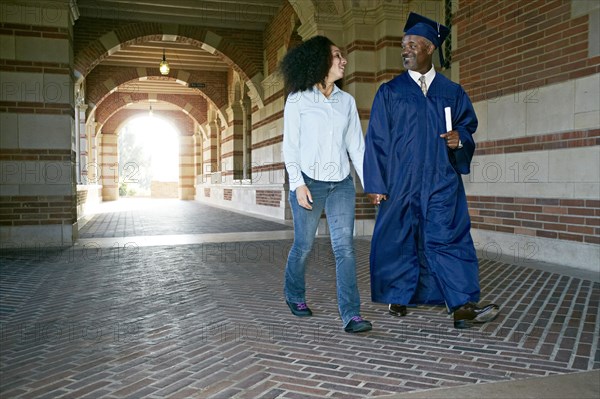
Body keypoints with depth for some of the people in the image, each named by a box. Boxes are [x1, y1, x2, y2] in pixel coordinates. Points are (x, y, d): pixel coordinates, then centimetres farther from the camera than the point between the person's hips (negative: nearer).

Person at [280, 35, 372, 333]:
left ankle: (350, 315, -6)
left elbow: (356, 145, 11)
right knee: (303, 246, 7)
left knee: (344, 247, -6)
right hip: (309, 182, -3)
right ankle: (294, 295, 32)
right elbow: (290, 145, -2)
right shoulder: (298, 100, 2)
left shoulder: (347, 101, 12)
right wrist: (297, 183, -12)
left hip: (341, 184, 3)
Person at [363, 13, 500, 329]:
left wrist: (460, 137, -8)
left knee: (448, 238, -6)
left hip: (442, 181, 1)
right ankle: (399, 298, 20)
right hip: (400, 181, 0)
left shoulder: (452, 92, 11)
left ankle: (462, 306, -6)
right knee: (399, 239, 4)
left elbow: (468, 125, 18)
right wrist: (375, 184, -5)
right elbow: (376, 139, 2)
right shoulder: (389, 92, 6)